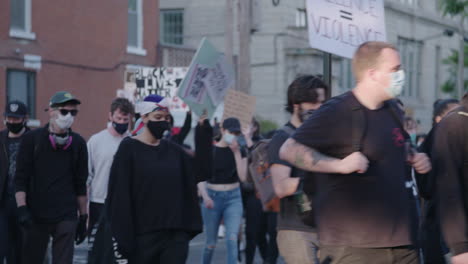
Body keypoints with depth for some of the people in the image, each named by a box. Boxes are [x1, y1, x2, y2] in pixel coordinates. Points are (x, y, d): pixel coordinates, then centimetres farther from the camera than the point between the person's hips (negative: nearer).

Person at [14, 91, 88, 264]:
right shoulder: (31, 139, 1)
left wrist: (83, 217, 12)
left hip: (66, 218, 1)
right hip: (36, 217, -1)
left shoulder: (78, 143, 8)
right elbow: (21, 179, -1)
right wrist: (22, 209, -12)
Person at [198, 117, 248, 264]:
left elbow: (243, 177, -7)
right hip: (213, 197, -1)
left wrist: (236, 152, -13)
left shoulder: (240, 150, 3)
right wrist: (205, 196, -23)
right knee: (211, 243, 7)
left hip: (233, 197, 1)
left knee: (232, 239, -16)